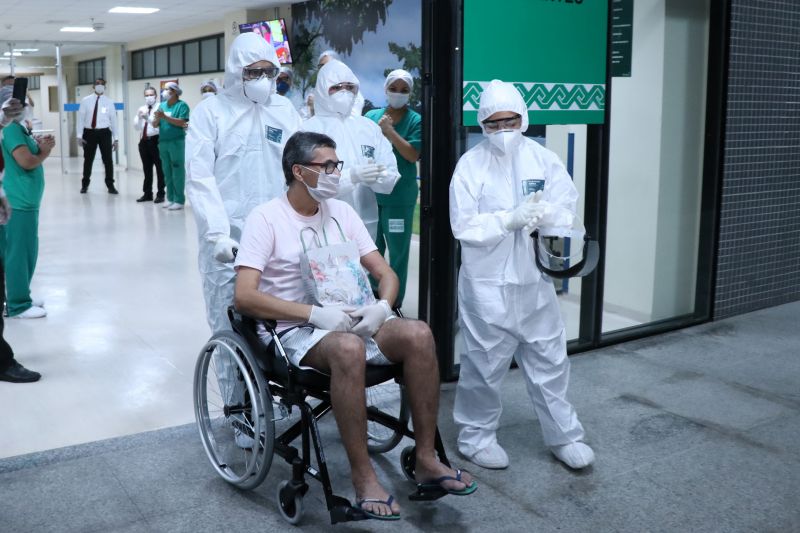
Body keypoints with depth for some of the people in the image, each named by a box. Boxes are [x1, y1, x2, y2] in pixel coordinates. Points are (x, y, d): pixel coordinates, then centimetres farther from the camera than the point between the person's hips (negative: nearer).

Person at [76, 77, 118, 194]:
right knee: (88, 160, 10)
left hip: (104, 133, 0)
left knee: (108, 160, 1)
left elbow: (113, 120, 4)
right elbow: (80, 119, 1)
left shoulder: (109, 102, 5)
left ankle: (110, 185, 12)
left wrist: (115, 138, 1)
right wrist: (79, 135, -5)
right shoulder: (85, 101, 2)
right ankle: (85, 184, 24)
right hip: (89, 133, 0)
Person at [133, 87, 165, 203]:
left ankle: (160, 194, 7)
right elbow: (137, 127, 9)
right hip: (144, 141, 6)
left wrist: (148, 117, -30)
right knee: (146, 168, 13)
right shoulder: (141, 109, 12)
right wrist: (139, 118, -9)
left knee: (159, 168, 0)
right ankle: (147, 194, 21)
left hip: (155, 140, -6)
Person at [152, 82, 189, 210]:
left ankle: (179, 200, -3)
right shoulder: (162, 105, 14)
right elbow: (155, 125, 11)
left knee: (177, 171, -6)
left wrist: (165, 117, -19)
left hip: (177, 142, -7)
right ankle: (170, 198, 17)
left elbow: (182, 122, -16)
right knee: (167, 171, 10)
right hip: (163, 142, 7)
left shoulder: (182, 105, -4)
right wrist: (157, 118, -10)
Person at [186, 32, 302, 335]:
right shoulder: (212, 111, 1)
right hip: (227, 236, -3)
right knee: (227, 320, -1)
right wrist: (217, 233, -15)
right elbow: (200, 177, -6)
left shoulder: (285, 110, 11)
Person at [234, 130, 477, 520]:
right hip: (298, 330, -5)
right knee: (349, 348, -38)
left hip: (351, 320, 5)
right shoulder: (266, 218, -5)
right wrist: (315, 314, -24)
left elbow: (385, 273, 12)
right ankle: (362, 475, -24)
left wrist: (382, 306, -12)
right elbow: (244, 297, -15)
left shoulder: (341, 211, 11)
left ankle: (426, 458, -13)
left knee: (418, 334, -23)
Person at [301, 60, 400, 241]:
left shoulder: (369, 127, 12)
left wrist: (376, 177, -15)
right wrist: (351, 176, -23)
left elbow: (390, 177, 6)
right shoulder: (309, 129, -2)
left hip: (365, 221, 4)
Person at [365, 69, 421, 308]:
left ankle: (395, 299, 15)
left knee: (398, 249, 3)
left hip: (399, 195, -4)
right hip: (371, 191, 4)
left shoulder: (415, 120, -4)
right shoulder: (371, 116, 6)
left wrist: (389, 131, -19)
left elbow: (413, 155, -15)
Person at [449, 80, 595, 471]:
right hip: (487, 283, -3)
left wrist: (542, 214, -20)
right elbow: (463, 225, -10)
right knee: (484, 364, 7)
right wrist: (508, 220, -21)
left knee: (550, 361, 12)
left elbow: (567, 206, 0)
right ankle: (476, 436, 25)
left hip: (535, 280, 3)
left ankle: (564, 436, 27)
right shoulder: (471, 164, -5)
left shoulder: (543, 159, 3)